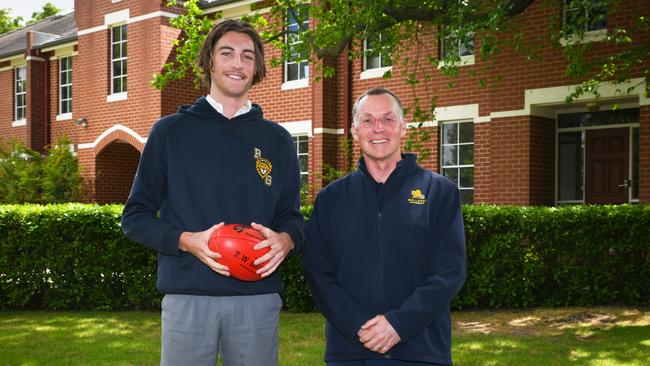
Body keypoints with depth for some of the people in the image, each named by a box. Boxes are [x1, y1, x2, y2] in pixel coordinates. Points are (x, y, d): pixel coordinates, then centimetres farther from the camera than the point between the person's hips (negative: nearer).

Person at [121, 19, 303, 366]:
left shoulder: (276, 139, 12)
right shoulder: (171, 131, 6)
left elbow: (292, 217, 14)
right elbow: (135, 216, 5)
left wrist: (284, 241, -10)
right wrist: (187, 241, -13)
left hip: (257, 298, 2)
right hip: (187, 295, -1)